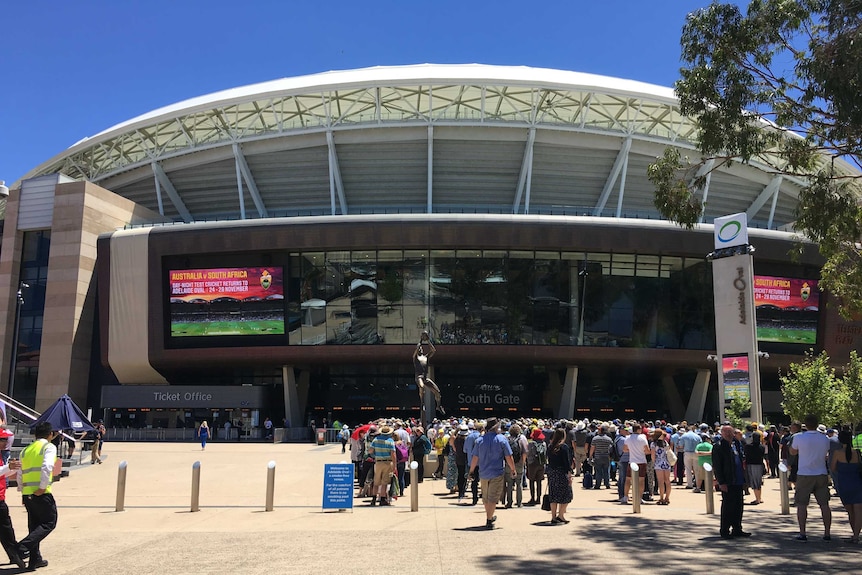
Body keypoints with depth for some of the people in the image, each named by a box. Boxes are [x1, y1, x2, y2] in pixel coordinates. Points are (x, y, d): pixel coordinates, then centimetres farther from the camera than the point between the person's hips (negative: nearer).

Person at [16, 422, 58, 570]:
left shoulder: (26, 450, 16)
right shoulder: (49, 447, -4)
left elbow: (20, 475, 18)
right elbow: (47, 467, -20)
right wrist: (42, 487, -15)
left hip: (27, 494, 7)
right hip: (42, 494, -7)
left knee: (34, 526, 15)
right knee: (49, 523, 3)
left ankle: (35, 559, 16)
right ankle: (23, 547, -12)